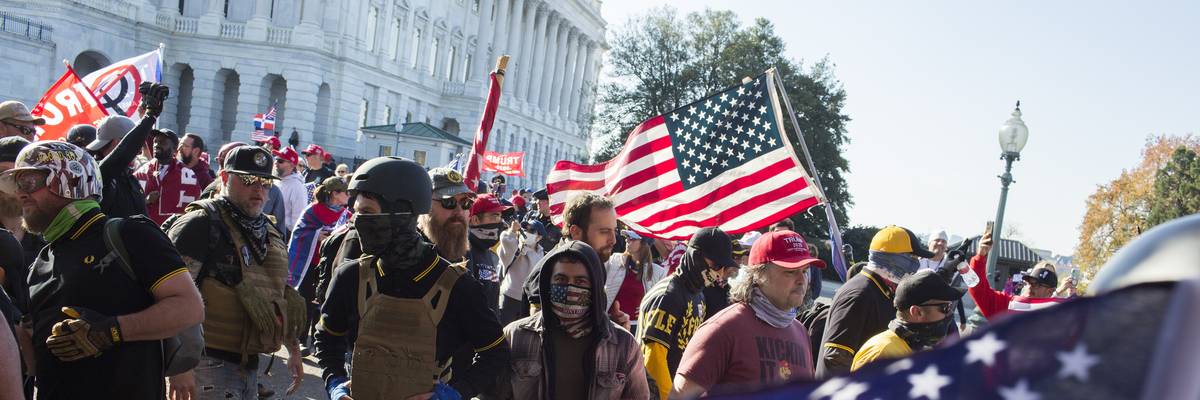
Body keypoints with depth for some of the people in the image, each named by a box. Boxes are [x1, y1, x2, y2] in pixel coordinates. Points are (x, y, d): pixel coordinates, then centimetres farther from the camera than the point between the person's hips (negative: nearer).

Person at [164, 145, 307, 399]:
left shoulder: (270, 234, 14)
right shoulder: (201, 224, -11)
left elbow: (282, 295, 23)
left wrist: (293, 350, 22)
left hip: (250, 366, 8)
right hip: (209, 363, -8)